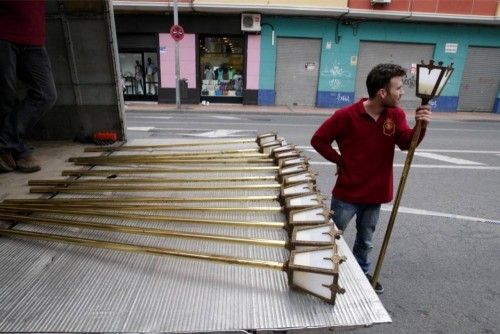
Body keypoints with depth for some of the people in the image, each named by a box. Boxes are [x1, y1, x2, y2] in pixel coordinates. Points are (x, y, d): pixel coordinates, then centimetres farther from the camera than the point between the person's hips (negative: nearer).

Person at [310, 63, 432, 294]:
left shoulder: (396, 115, -1)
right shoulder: (346, 115, -17)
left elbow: (406, 143, -15)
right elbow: (318, 140, -10)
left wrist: (421, 126, -33)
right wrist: (340, 160, -10)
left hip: (375, 194, 5)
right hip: (347, 194, -4)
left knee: (365, 241, 23)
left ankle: (361, 272, 45)